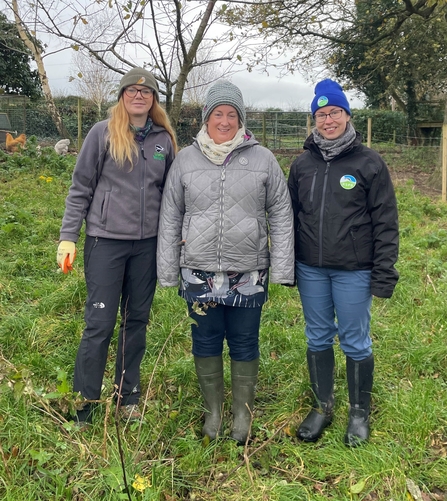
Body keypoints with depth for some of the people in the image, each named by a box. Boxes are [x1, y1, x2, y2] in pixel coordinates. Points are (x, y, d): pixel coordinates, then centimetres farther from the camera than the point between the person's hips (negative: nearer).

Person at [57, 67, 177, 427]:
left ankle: (128, 396, 27)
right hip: (106, 241, -3)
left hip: (148, 245, 4)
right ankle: (84, 404, 16)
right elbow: (81, 189, -1)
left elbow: (171, 192, 13)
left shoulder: (165, 140, 7)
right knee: (100, 323, 0)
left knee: (137, 321, 11)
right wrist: (68, 236, -5)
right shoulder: (102, 133, -2)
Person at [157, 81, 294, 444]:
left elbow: (281, 215, 3)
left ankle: (243, 414, 30)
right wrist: (169, 272, 6)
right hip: (199, 273, 2)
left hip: (248, 274, -1)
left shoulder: (262, 159, 2)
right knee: (206, 343, 13)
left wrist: (281, 269, -3)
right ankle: (213, 412, 33)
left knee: (245, 345, 10)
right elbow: (170, 218, 8)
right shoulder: (186, 159, 5)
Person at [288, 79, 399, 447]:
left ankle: (360, 412, 27)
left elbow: (386, 222, -5)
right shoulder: (302, 164, 7)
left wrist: (384, 272, -9)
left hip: (354, 271, -3)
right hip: (311, 269, 4)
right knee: (318, 338, 14)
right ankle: (323, 406, 32)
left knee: (356, 342, 6)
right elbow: (290, 216, 12)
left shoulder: (369, 162, -4)